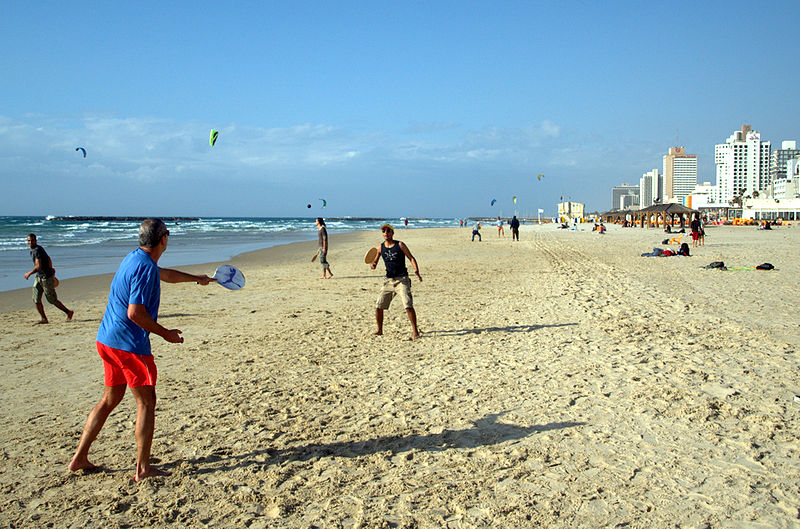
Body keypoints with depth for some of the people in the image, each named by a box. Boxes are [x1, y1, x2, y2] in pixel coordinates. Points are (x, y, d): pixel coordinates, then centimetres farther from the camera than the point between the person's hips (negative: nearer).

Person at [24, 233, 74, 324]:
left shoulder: (37, 250, -20)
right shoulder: (33, 250, 11)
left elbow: (38, 266, -27)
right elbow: (48, 258, 25)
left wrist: (29, 273, -14)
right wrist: (50, 268, 32)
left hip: (46, 277, -9)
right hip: (39, 277, 9)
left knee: (52, 300, 0)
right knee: (36, 299, 3)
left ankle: (68, 312, 15)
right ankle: (43, 318, 9)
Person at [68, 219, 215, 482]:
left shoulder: (135, 258, 12)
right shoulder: (146, 269, -19)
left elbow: (165, 274, 30)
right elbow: (135, 313, -23)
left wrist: (197, 278, 41)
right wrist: (166, 333, -12)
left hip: (107, 340, 10)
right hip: (129, 344, -10)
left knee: (110, 398, 19)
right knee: (146, 402, 0)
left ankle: (80, 458, 24)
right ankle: (142, 468, 5)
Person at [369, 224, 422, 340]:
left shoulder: (400, 245, -2)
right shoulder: (380, 248, 8)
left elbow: (411, 258, -1)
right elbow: (374, 264, 12)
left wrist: (417, 271, -18)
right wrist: (372, 265, -13)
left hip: (402, 279, -4)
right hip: (388, 280, 4)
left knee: (408, 306, -15)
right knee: (378, 307, 3)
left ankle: (415, 331, -5)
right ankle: (379, 330, 21)